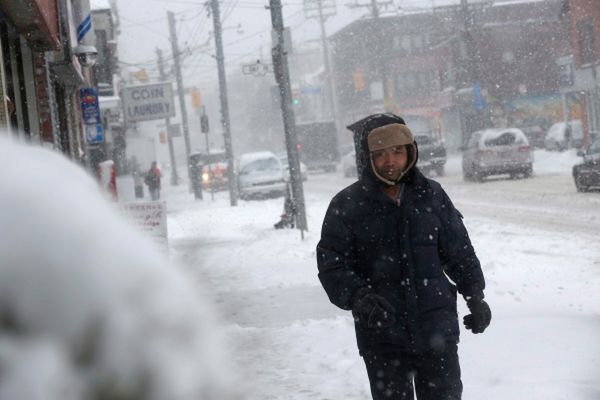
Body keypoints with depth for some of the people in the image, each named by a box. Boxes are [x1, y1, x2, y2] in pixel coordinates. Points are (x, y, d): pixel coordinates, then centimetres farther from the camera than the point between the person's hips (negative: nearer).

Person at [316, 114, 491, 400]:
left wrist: (475, 295, 4)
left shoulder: (432, 195, 5)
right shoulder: (346, 205, -3)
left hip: (437, 332, 2)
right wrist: (358, 297, -24)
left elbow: (459, 250, 12)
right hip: (382, 335, -2)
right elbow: (331, 263, -8)